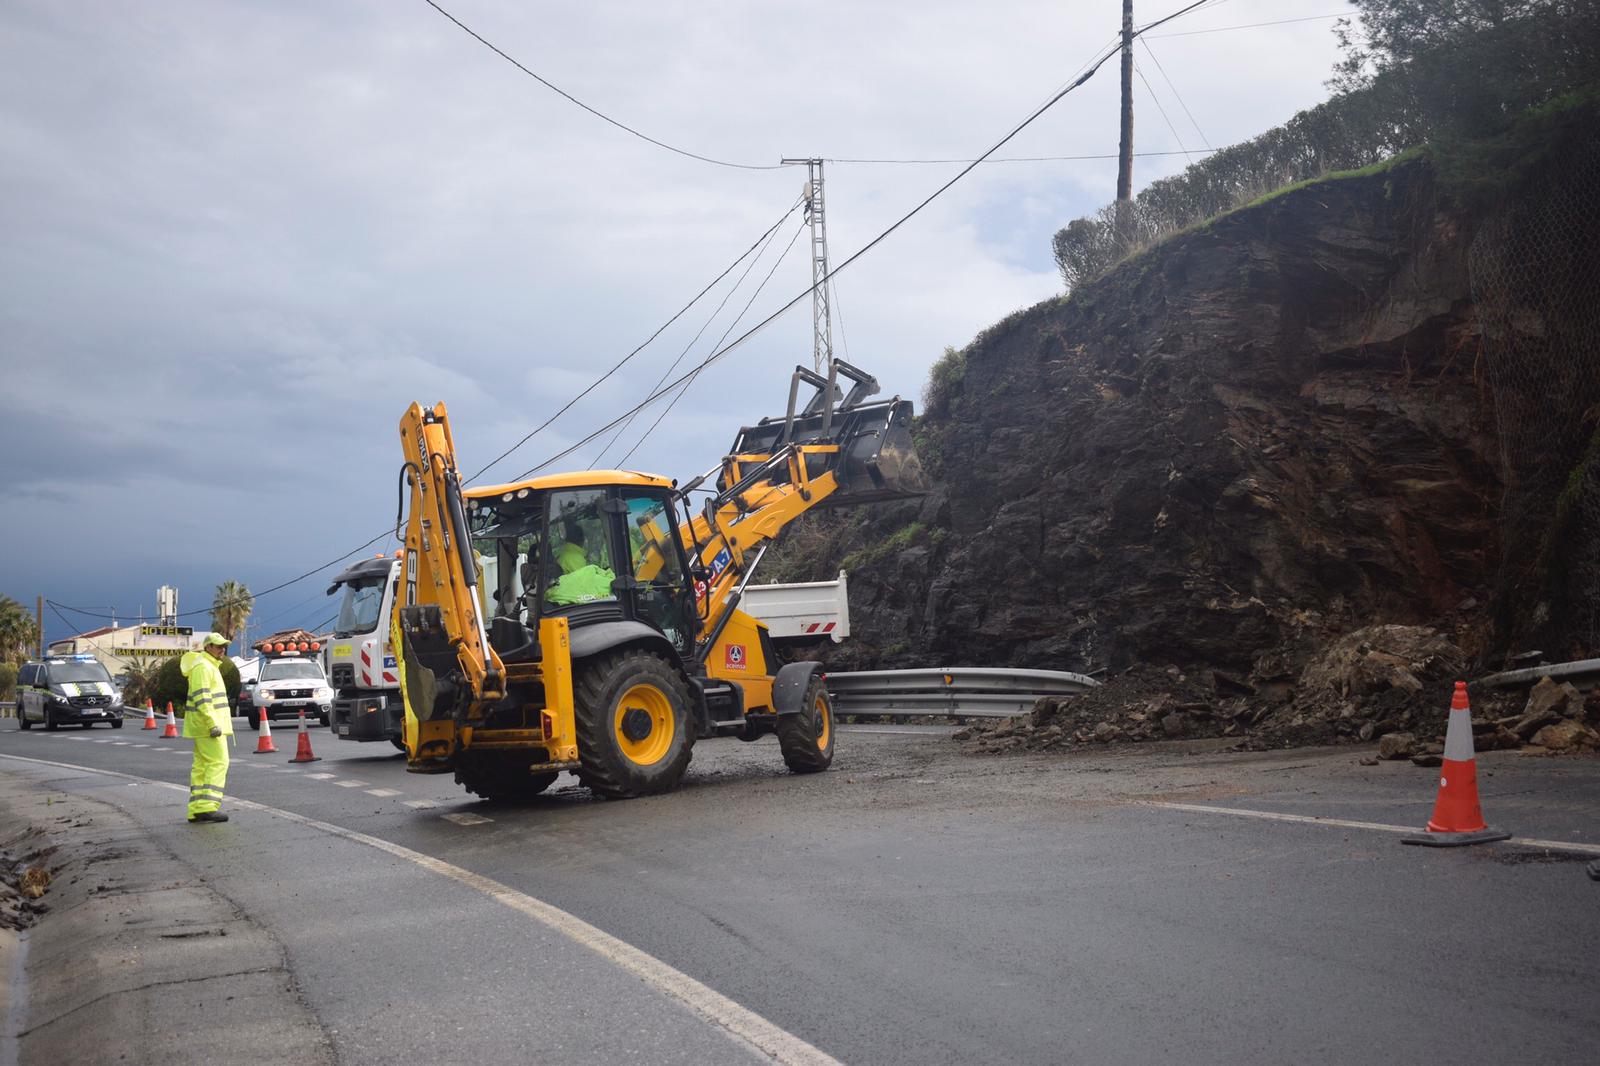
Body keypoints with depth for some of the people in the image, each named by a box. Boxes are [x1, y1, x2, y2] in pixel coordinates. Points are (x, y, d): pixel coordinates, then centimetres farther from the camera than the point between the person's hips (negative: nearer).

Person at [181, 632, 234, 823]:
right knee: (218, 763, -13)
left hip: (204, 726, 11)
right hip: (207, 724, -11)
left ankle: (196, 810, 11)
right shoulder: (202, 666, -13)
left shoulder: (210, 666, 21)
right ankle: (208, 807, -18)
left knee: (201, 765, 9)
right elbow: (202, 698, -22)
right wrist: (212, 724, -26)